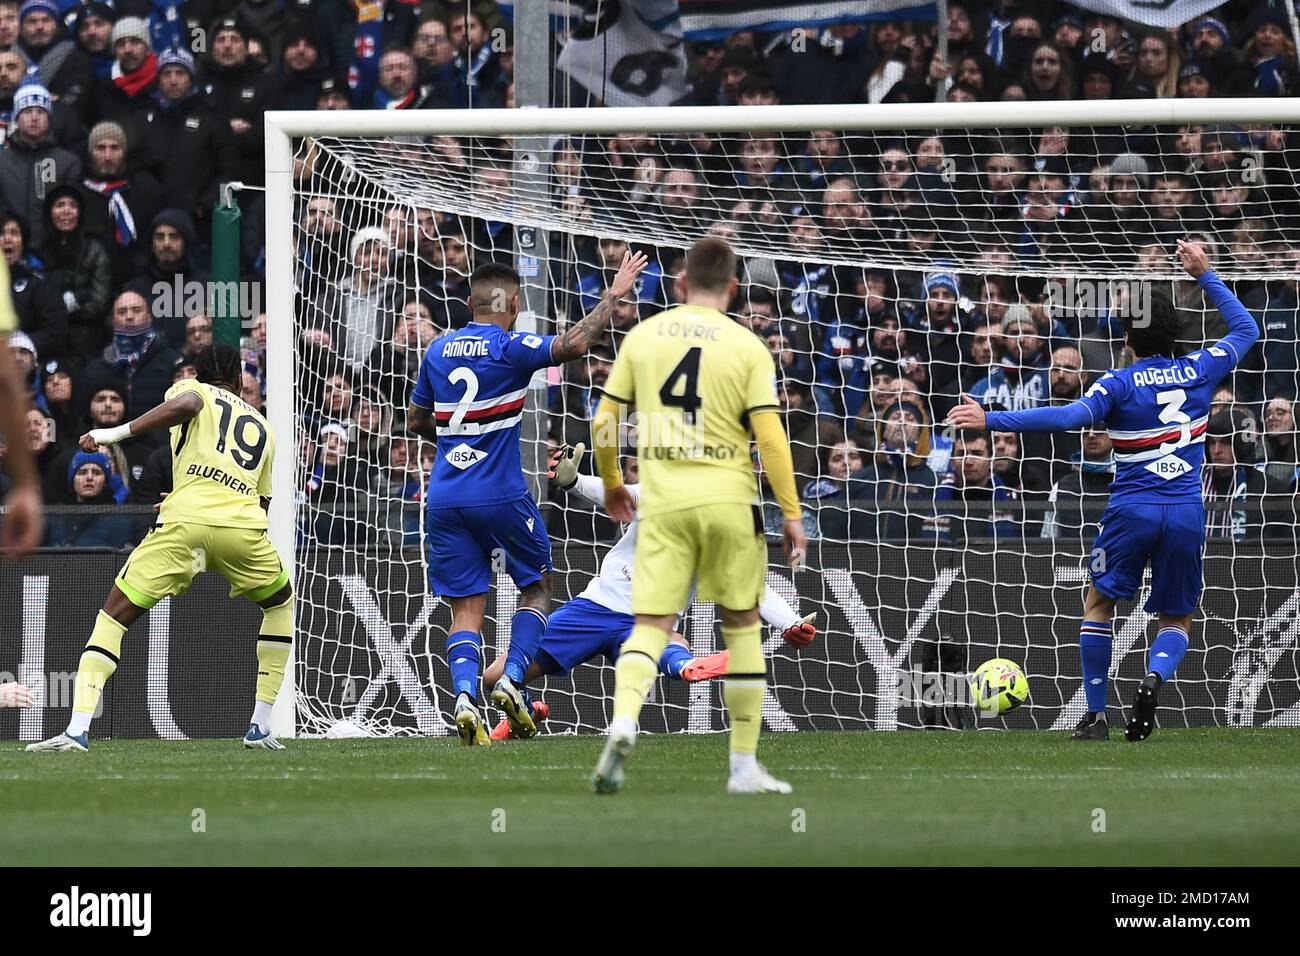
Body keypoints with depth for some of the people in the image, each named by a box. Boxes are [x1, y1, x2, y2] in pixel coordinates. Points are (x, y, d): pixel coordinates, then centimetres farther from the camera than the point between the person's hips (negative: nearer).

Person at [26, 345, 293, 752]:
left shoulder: (191, 388, 21)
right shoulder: (263, 429, 32)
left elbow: (187, 404, -6)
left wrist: (119, 432, -5)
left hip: (185, 519, -3)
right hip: (244, 524, 3)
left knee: (115, 614, 6)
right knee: (280, 606, 31)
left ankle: (78, 728, -11)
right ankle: (260, 727, 23)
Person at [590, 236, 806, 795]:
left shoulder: (643, 336, 6)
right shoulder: (747, 346, 0)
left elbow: (603, 423, 7)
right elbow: (770, 436, -6)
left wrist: (611, 485, 24)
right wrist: (791, 513, 0)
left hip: (662, 500, 1)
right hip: (728, 497, -1)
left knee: (651, 624, -2)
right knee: (742, 625, 12)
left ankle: (623, 723, -31)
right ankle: (744, 766, 14)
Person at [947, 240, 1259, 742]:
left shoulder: (1119, 384, -6)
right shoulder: (1199, 370, 5)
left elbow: (1069, 417, -22)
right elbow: (1247, 329, 23)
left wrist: (991, 419, -23)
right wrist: (1205, 276, 28)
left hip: (1132, 510, -2)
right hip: (1186, 513, 2)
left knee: (1099, 603, 18)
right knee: (1177, 621, 16)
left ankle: (1095, 715, 13)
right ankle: (1154, 678, -18)